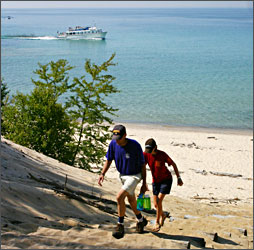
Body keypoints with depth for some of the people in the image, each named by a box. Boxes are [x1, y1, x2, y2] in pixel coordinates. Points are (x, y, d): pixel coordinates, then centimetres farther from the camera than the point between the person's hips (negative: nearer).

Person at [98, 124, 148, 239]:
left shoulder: (135, 145, -25)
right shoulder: (113, 144, -13)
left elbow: (142, 165, -15)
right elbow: (109, 160, 2)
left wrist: (144, 184, -12)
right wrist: (102, 174, -13)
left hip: (134, 175, -6)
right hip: (122, 175, 6)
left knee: (120, 197, -21)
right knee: (131, 200, 21)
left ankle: (120, 225, -6)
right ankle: (141, 220, 45)